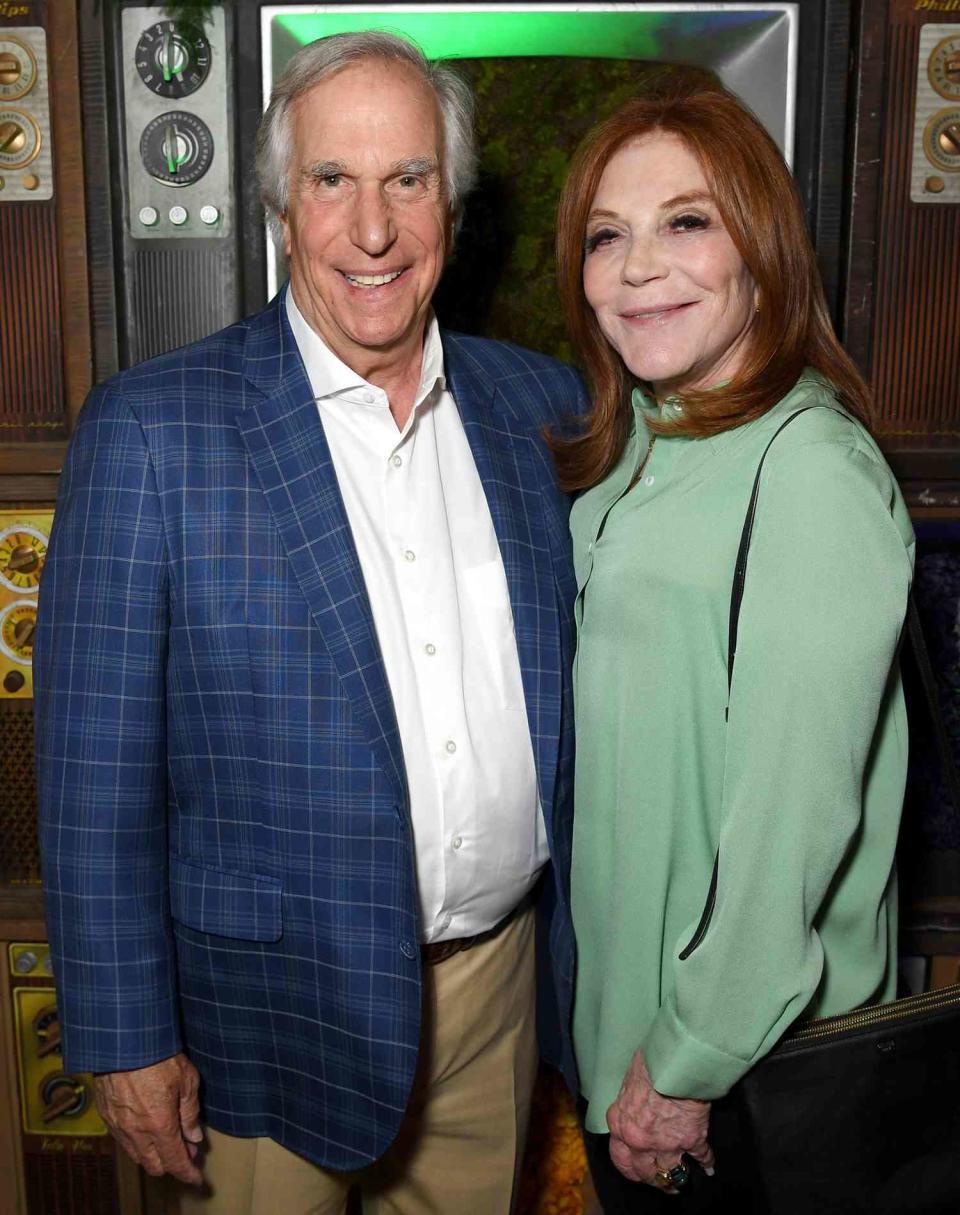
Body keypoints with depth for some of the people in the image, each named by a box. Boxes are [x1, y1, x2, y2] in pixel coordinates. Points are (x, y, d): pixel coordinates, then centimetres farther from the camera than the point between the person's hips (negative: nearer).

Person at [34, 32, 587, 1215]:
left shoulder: (540, 404, -1)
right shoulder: (149, 430, -14)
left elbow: (580, 690, 7)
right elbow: (96, 775, -11)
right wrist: (126, 1036, -8)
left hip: (502, 975, 4)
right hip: (276, 1004, -3)